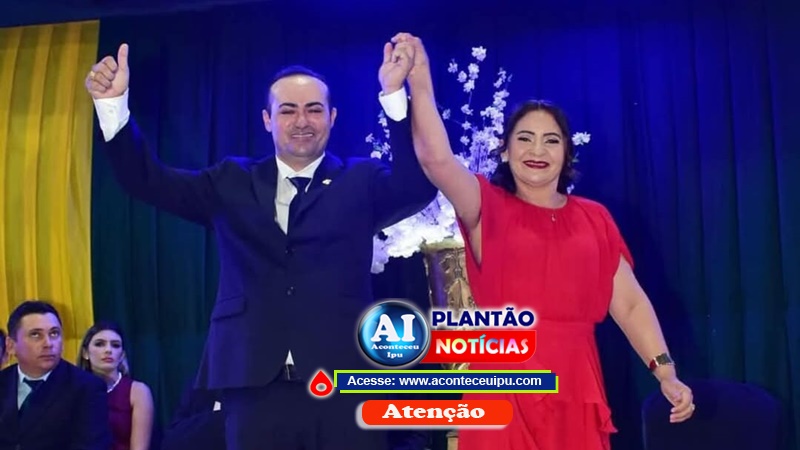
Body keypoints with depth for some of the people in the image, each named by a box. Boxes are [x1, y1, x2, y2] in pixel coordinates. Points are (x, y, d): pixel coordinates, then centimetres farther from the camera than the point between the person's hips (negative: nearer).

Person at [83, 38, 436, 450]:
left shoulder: (361, 182, 8)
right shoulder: (233, 183, 13)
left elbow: (417, 187, -11)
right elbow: (148, 181, 7)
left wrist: (395, 94, -22)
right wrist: (114, 103, -8)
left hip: (344, 386, -1)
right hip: (255, 386, 2)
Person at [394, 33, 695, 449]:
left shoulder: (594, 218, 10)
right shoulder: (488, 207, 3)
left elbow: (630, 304, 8)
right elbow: (436, 159, -16)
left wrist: (666, 374, 0)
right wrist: (420, 84, -21)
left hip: (574, 388, 3)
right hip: (505, 385, -2)